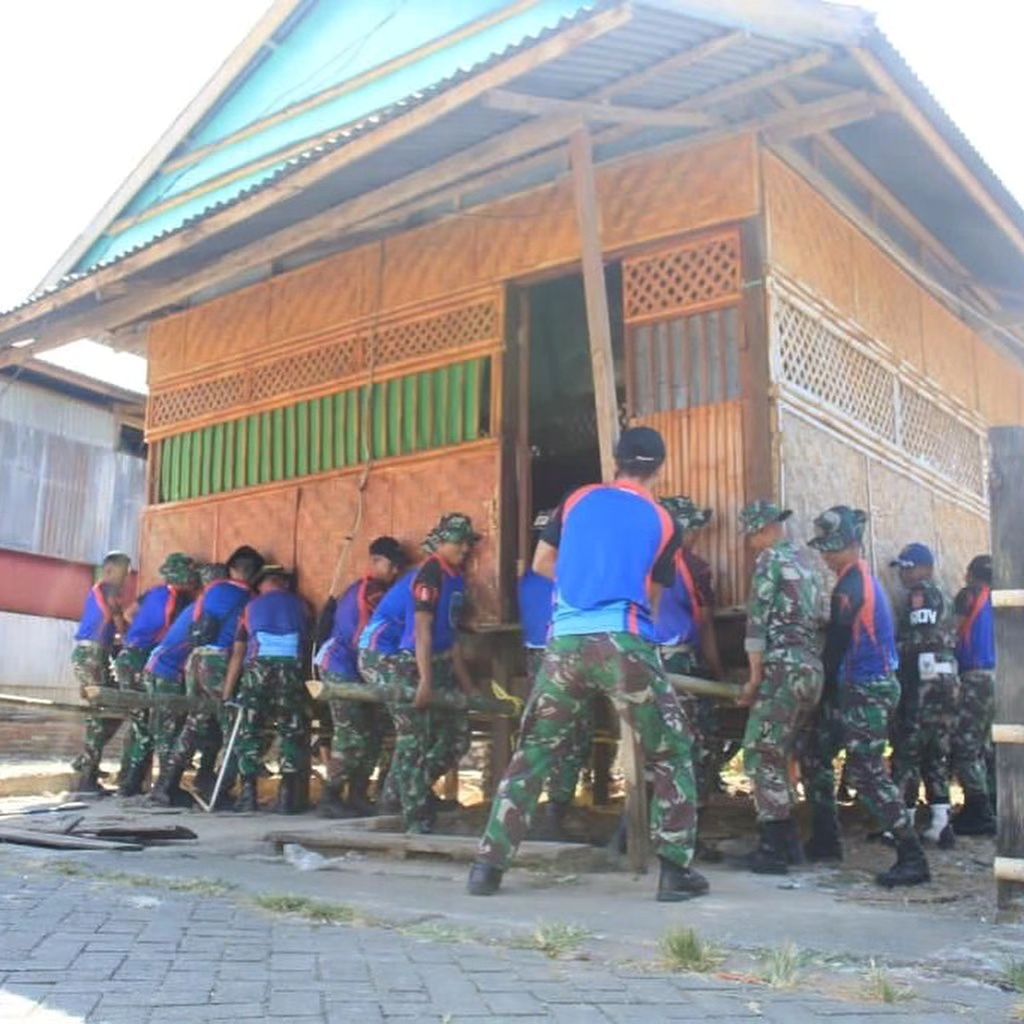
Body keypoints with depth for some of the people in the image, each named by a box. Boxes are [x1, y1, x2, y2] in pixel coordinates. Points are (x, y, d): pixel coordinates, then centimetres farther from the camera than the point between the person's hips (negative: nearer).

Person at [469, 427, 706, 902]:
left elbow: (541, 564, 21)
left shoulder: (578, 500, 13)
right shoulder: (662, 522, 10)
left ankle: (489, 864, 8)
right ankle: (675, 870, 7)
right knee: (672, 753, 12)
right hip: (624, 643, -2)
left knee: (533, 752, 11)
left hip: (567, 640, 2)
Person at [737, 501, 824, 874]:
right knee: (778, 757, 15)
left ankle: (774, 849, -6)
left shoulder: (770, 559, -4)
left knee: (762, 757, -5)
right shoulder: (807, 563, 22)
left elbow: (758, 620, -11)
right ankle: (789, 842, 17)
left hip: (783, 669, -9)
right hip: (812, 670, 9)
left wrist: (755, 676, -10)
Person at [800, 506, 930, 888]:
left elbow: (836, 645, -15)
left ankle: (913, 858, -7)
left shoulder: (850, 586, -17)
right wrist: (829, 690, 16)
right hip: (860, 687, 10)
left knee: (866, 774, -11)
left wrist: (824, 691, -4)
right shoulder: (864, 578, 15)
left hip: (866, 691, -10)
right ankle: (825, 841, 23)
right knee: (815, 754, 15)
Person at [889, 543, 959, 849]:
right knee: (937, 754, 11)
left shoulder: (920, 595, -7)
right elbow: (950, 639, 18)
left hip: (924, 681, -9)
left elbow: (919, 639, -18)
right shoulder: (943, 598, 21)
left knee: (907, 752, -4)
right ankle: (940, 823, 10)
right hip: (947, 680, 9)